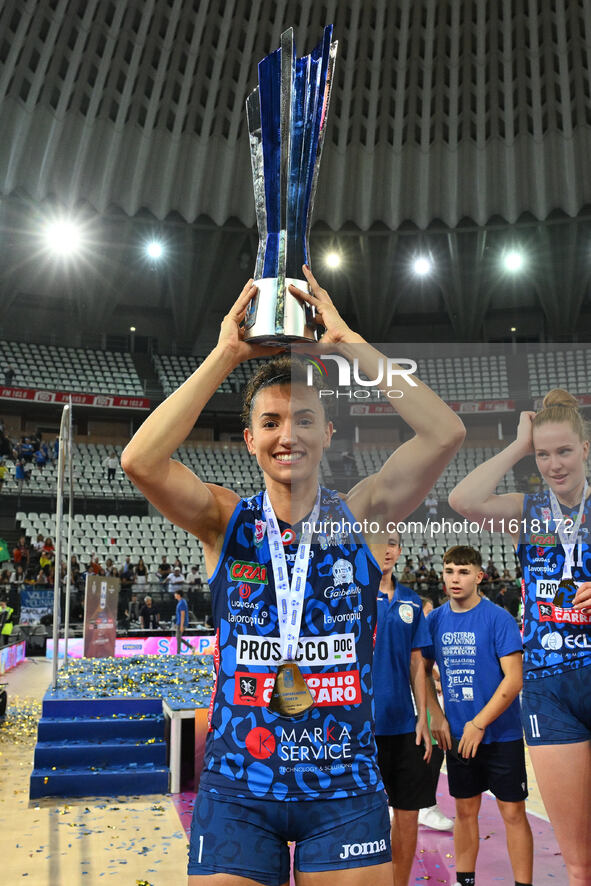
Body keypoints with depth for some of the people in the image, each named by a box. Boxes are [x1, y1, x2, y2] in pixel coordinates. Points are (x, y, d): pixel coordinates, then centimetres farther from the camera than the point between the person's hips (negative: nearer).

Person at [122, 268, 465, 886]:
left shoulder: (359, 514, -2)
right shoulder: (226, 520, -2)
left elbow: (445, 434, -15)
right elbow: (140, 460, -19)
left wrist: (347, 341, -13)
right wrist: (226, 354, -17)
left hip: (345, 784, 0)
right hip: (236, 788, 0)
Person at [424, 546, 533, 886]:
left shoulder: (498, 618, -12)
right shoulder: (436, 620, 1)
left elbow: (514, 679, -15)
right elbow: (423, 671, 10)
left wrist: (479, 724, -17)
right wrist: (437, 716, -1)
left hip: (501, 733, -4)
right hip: (457, 735, 4)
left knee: (513, 812, 4)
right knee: (465, 811, 15)